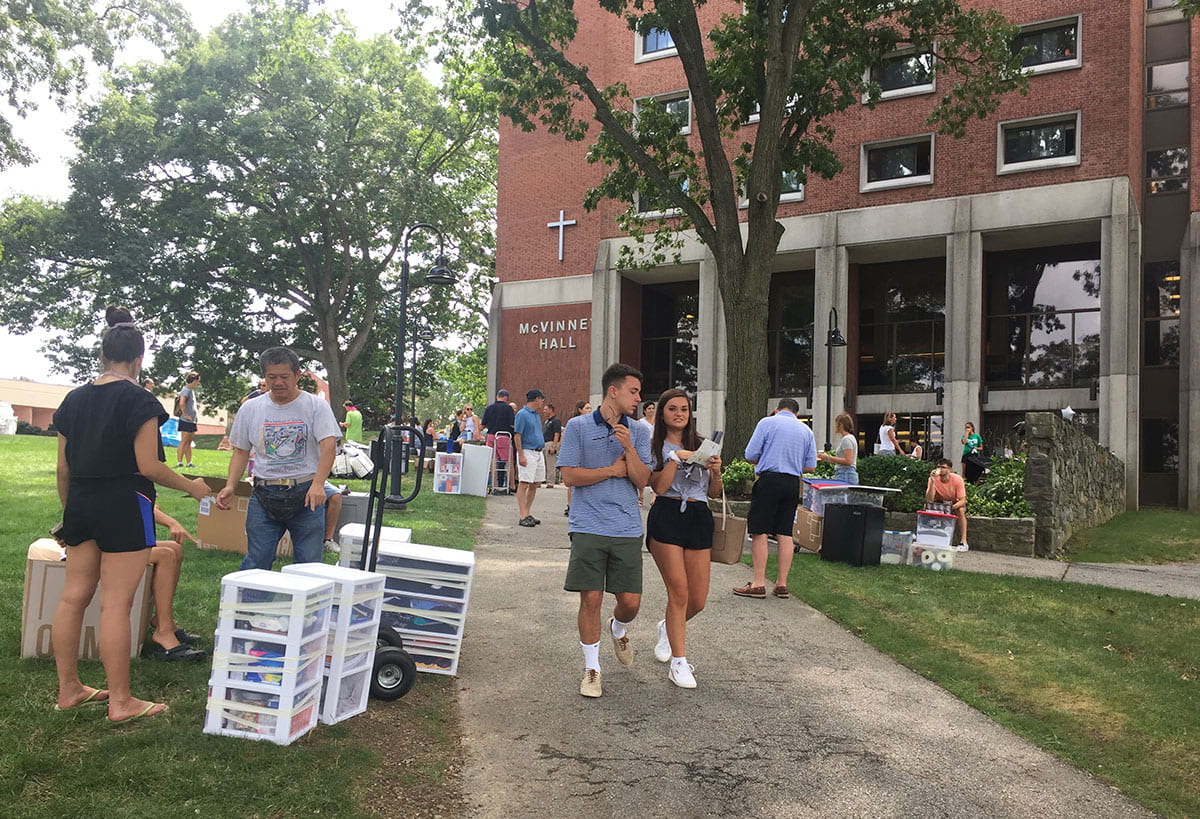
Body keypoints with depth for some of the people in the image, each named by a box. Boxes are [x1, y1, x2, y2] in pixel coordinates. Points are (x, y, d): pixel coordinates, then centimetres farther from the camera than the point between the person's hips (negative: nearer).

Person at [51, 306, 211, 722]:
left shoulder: (74, 399, 9)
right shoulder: (139, 400, -11)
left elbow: (63, 468, 12)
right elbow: (148, 466, -14)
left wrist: (69, 511, 23)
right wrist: (192, 486, 0)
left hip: (80, 503, 7)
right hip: (124, 505, -7)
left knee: (73, 597, 13)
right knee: (116, 603, -4)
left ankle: (68, 689, 25)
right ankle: (121, 702, 4)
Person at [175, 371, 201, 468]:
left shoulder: (192, 390, 17)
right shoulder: (186, 390, -13)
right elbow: (181, 403, -28)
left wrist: (196, 414, 18)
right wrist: (185, 415, -21)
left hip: (192, 421, 10)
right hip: (186, 421, -10)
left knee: (188, 443, 11)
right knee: (183, 442, -7)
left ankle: (189, 463, 14)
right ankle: (179, 463, -5)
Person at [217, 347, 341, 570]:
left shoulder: (316, 406, -1)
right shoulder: (251, 408, 9)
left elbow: (328, 446, -12)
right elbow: (241, 452, 15)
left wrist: (318, 484, -26)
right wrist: (230, 486, -1)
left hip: (306, 495, -2)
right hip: (264, 496, 2)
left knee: (309, 565, 2)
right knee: (256, 563, 3)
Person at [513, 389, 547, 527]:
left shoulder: (536, 414, 16)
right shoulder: (522, 414, -9)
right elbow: (517, 436, -15)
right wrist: (521, 455, -20)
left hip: (538, 452, 9)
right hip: (527, 452, -9)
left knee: (534, 484, 10)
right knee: (524, 484, -8)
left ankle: (528, 513, 17)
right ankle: (522, 516, -9)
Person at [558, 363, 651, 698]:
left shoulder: (639, 432, 9)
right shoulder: (578, 426, 2)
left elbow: (642, 480, 0)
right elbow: (570, 476, -6)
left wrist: (629, 447, -14)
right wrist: (613, 470, -3)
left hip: (627, 529, 3)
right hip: (588, 528, -2)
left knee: (630, 601, 3)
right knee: (591, 598, -2)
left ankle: (619, 630, 39)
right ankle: (592, 669, 16)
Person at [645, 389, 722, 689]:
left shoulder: (701, 446, 15)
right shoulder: (655, 446, 5)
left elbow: (714, 493, 16)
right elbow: (659, 486, -9)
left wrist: (716, 472, -3)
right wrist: (676, 457, -14)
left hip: (698, 518, 4)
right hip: (667, 516, -4)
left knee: (698, 600, 4)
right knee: (679, 592, -7)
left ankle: (669, 627, 37)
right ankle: (678, 662, 6)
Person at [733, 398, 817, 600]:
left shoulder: (768, 422, 1)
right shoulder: (806, 430, 14)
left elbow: (750, 456, -3)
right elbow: (810, 466, 12)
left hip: (769, 480, -5)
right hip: (793, 483, 5)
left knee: (759, 532, -2)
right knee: (785, 533, 8)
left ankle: (758, 583, -3)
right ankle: (782, 584, 10)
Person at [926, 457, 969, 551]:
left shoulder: (957, 480, -23)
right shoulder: (933, 479, -20)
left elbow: (963, 500, -25)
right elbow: (929, 500, -29)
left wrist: (952, 507, -43)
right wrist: (933, 482, -38)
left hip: (955, 503, -2)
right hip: (940, 503, 2)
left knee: (961, 510, -34)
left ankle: (964, 541, -30)